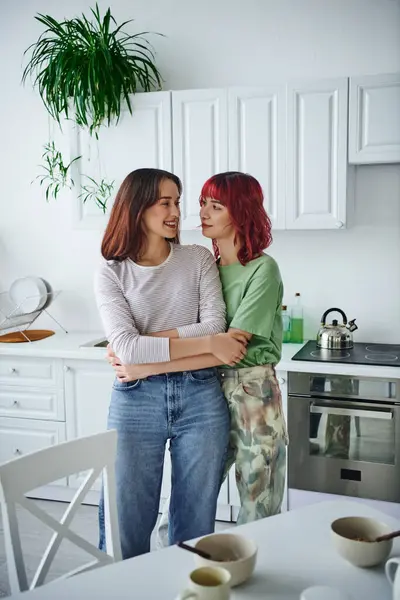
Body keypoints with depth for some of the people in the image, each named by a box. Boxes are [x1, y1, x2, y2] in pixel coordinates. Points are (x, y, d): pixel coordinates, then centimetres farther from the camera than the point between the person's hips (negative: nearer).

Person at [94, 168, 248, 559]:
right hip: (136, 400, -1)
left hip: (200, 398, 1)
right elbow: (126, 348, -14)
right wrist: (206, 343, -17)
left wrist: (143, 342, -12)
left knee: (195, 524, 13)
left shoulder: (199, 259, 5)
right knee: (126, 525, 9)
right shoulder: (111, 273, -1)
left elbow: (215, 326, -7)